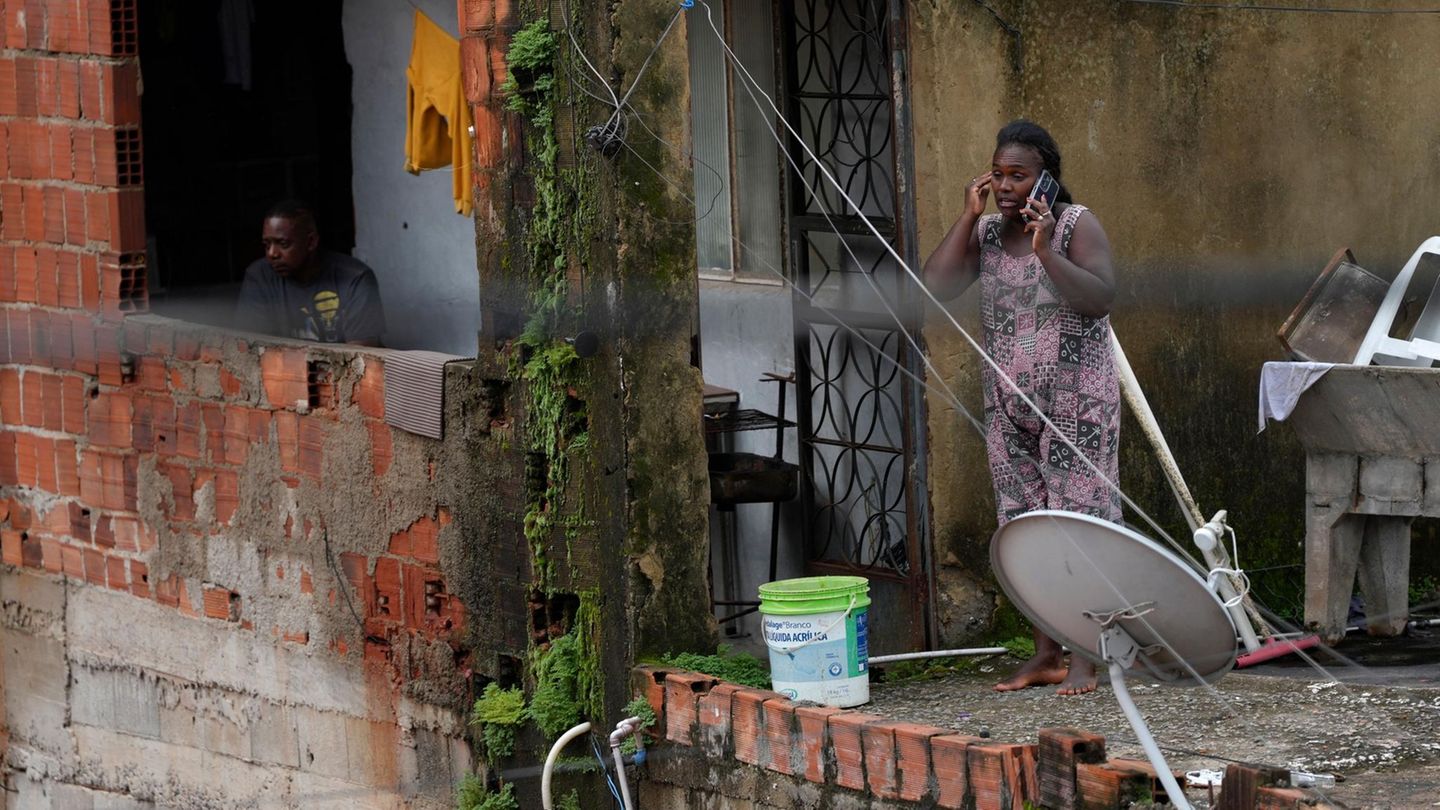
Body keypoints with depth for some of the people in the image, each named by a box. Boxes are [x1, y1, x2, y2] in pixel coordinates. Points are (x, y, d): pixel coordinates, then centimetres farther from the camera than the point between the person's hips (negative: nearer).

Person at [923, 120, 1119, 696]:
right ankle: (1045, 657, 13)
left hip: (1076, 403, -6)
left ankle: (1084, 659, -4)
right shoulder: (986, 231, 7)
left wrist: (1045, 252, -30)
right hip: (1009, 405, 6)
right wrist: (968, 219, -8)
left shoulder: (1076, 225, -8)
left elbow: (1100, 299, -21)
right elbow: (936, 286, -4)